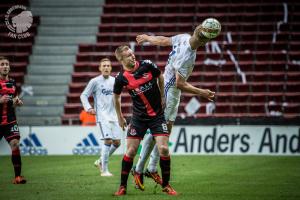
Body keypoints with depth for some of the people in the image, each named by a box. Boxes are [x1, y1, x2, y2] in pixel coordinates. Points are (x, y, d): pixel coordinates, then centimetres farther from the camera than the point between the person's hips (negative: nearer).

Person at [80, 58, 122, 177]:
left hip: (113, 116, 6)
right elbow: (83, 95, 1)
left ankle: (100, 161, 25)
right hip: (102, 116, -6)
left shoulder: (114, 81, 10)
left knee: (117, 142, 4)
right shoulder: (95, 81, -3)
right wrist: (88, 108, -14)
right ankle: (104, 170, -12)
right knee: (108, 140, -17)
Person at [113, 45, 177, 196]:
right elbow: (116, 97, 9)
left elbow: (160, 77, 11)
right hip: (138, 118, 0)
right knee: (131, 151, -4)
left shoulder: (147, 65, -10)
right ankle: (123, 186, 10)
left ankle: (166, 185, 4)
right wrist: (120, 117, 16)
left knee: (163, 148, -10)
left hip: (157, 115, 0)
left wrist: (162, 97, 11)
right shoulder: (121, 78, -11)